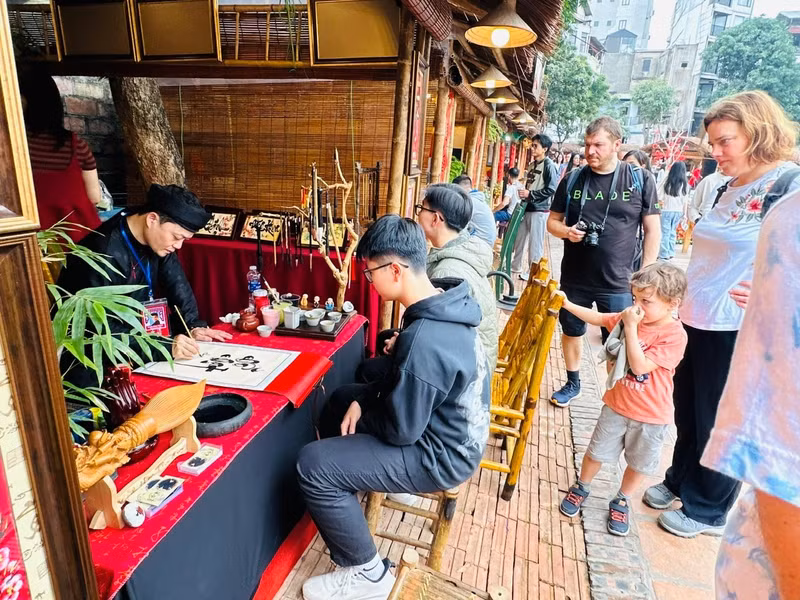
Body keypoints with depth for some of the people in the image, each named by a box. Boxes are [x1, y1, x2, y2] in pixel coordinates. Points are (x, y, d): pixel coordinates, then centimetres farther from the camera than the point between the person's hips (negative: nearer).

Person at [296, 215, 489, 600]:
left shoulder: (424, 341, -34)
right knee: (342, 397, 19)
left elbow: (400, 430, -24)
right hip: (451, 430, 9)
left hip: (441, 455, -9)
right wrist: (364, 401, -1)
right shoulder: (445, 307, -4)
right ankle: (390, 480, 33)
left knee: (312, 465, -11)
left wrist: (362, 411, -4)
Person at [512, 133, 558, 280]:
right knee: (519, 238, 14)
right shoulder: (532, 165, 14)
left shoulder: (549, 165, -11)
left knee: (535, 243, -1)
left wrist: (530, 194, -19)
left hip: (540, 210, -8)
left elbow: (551, 189, -18)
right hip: (527, 208, 8)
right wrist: (524, 196, 14)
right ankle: (516, 266, 28)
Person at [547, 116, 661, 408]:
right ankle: (573, 383, 38)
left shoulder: (640, 179, -4)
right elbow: (552, 221, 8)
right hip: (574, 277, 3)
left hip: (617, 282, -2)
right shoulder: (572, 179, 2)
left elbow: (652, 230, -1)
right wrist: (566, 231, -15)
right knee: (571, 331, 17)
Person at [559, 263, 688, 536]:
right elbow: (598, 318, 7)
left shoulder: (674, 335, -23)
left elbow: (639, 366, -30)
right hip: (617, 404, 4)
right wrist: (568, 305, -1)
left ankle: (621, 502, 40)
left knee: (639, 463, 18)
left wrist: (630, 327, -29)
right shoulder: (632, 317, -5)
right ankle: (581, 487, 39)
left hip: (651, 415, -4)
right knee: (596, 452, 15)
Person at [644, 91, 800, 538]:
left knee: (720, 422, 9)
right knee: (687, 411, 19)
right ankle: (679, 483, 40)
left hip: (740, 330, -7)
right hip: (697, 320, 7)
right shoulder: (731, 188, 10)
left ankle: (708, 510, 29)